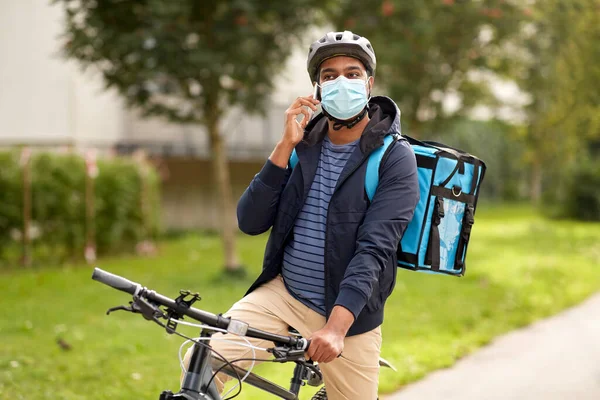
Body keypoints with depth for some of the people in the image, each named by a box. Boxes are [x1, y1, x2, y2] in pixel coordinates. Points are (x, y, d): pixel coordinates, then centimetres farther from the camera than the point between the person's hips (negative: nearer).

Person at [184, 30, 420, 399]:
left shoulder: (394, 159, -11)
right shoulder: (304, 144, 3)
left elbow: (374, 248, -22)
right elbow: (251, 223, -6)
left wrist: (336, 325, -34)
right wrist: (286, 145, -16)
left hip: (350, 312, -3)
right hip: (282, 294, 3)